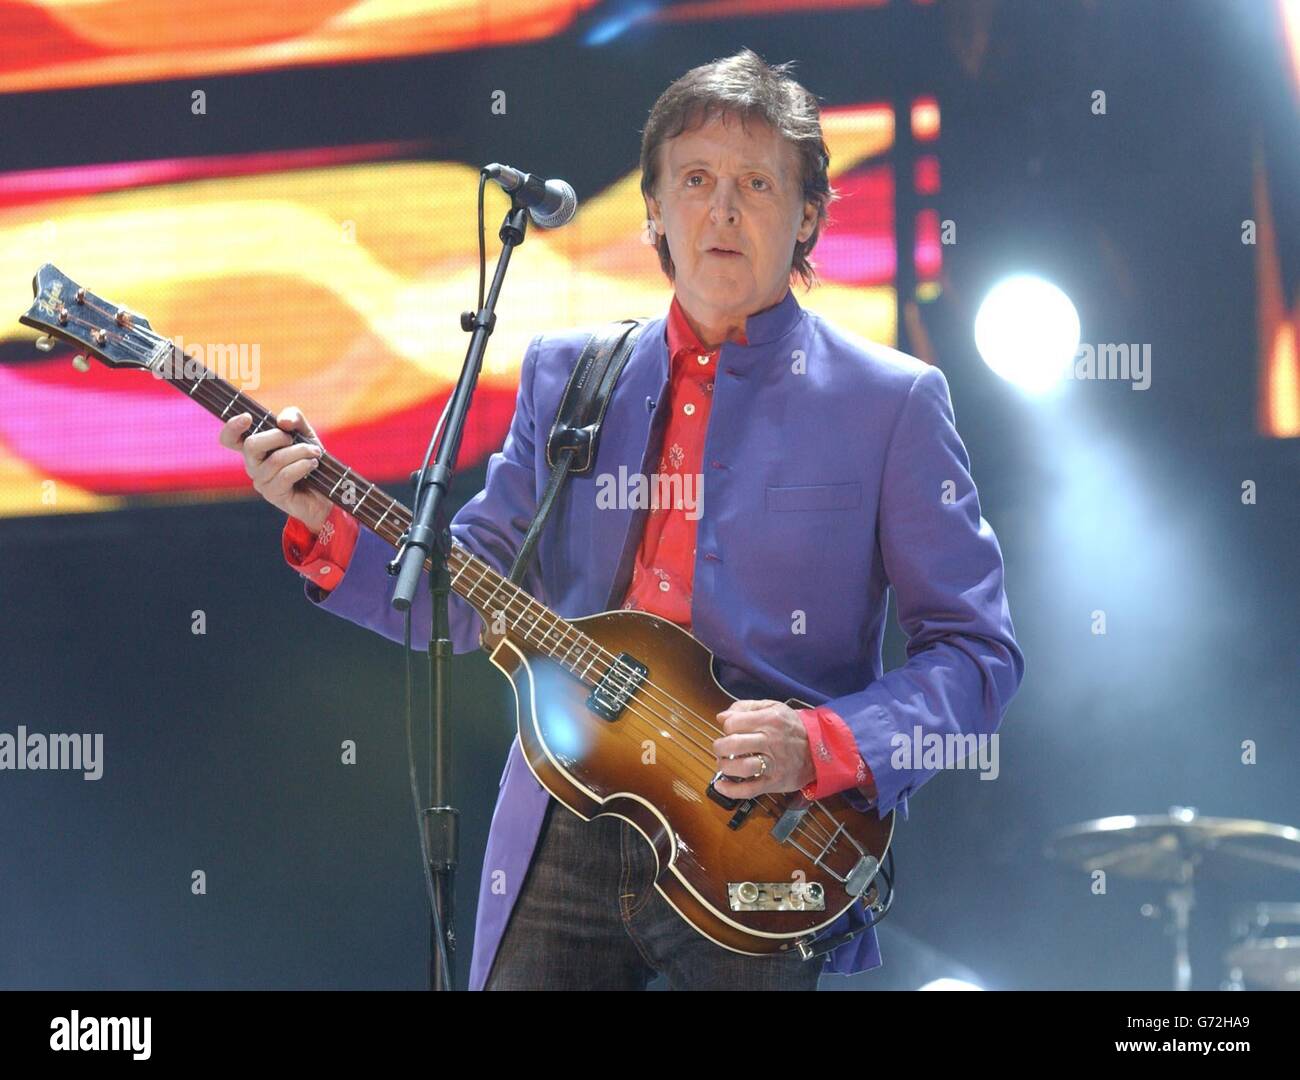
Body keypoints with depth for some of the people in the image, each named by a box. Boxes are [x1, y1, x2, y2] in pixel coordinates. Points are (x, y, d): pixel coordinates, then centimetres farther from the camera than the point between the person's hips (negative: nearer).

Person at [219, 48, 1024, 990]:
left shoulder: (891, 404, -1)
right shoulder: (565, 375, 11)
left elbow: (976, 653, -1)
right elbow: (468, 594, 13)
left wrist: (826, 746, -16)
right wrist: (329, 521, -3)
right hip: (563, 841, 3)